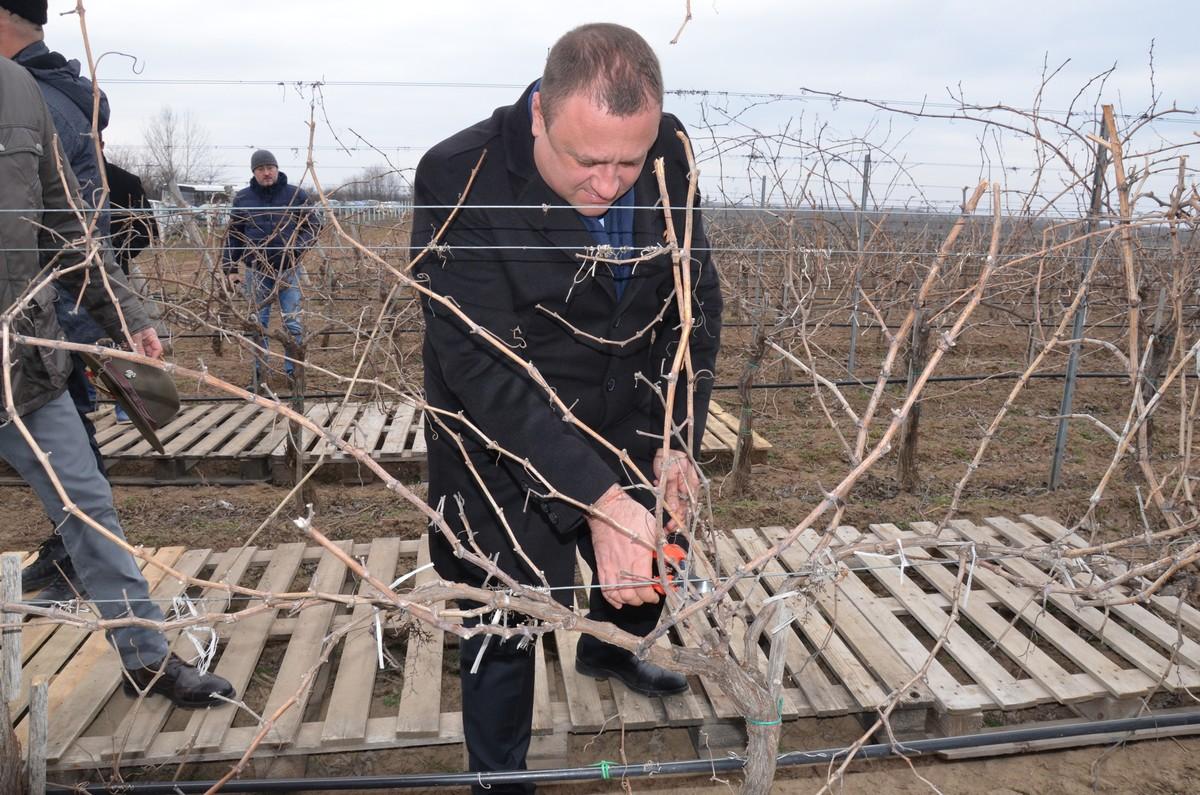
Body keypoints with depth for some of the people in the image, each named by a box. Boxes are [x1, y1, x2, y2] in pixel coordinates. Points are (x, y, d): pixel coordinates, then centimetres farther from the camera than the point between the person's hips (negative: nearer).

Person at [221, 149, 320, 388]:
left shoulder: (296, 195, 0)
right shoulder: (242, 198, 3)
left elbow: (313, 226, 5)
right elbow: (233, 235, 8)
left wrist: (298, 247, -13)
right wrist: (230, 268, 4)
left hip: (288, 270, -1)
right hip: (256, 270, 1)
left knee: (293, 323, 1)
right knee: (258, 324, 8)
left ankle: (293, 370, 13)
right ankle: (259, 373, 19)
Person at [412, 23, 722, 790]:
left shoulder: (669, 157, -12)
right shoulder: (458, 179, -26)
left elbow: (697, 301, -4)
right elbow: (479, 365, -31)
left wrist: (676, 437, -16)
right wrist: (598, 498, -37)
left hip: (627, 432, 5)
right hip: (508, 453, -5)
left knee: (649, 573, 25)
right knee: (507, 627, 8)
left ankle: (604, 651, 61)